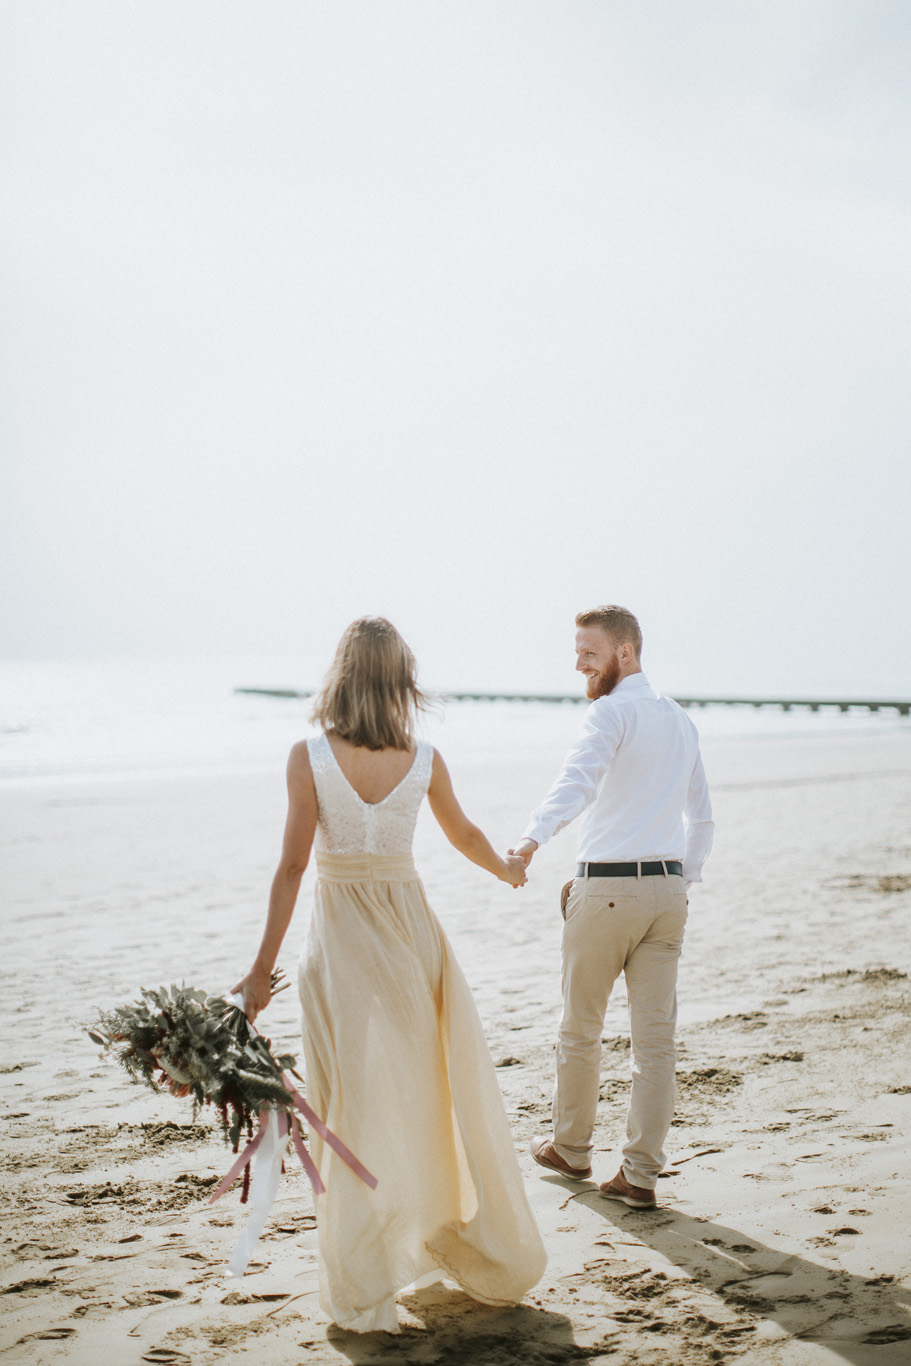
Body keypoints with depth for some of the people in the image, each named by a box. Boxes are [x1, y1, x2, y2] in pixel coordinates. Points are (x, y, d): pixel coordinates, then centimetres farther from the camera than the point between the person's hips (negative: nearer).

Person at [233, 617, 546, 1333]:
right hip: (411, 924, 2)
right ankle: (490, 1256, 30)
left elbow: (292, 866, -11)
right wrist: (509, 869, 36)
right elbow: (465, 835, 14)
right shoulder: (424, 758, -2)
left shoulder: (310, 757, -10)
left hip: (341, 937, -2)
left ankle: (365, 1292, 10)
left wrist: (262, 966, -5)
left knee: (357, 1106, 5)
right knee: (438, 1091, 16)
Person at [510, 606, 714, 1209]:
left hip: (606, 889, -6)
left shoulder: (612, 712, -10)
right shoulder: (681, 720, 15)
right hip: (667, 889, 7)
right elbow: (703, 817, 22)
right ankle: (641, 1174, 6)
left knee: (581, 1030, 12)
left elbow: (577, 781, -31)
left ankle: (572, 1149, 28)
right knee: (655, 1037, 5)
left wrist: (533, 838, -44)